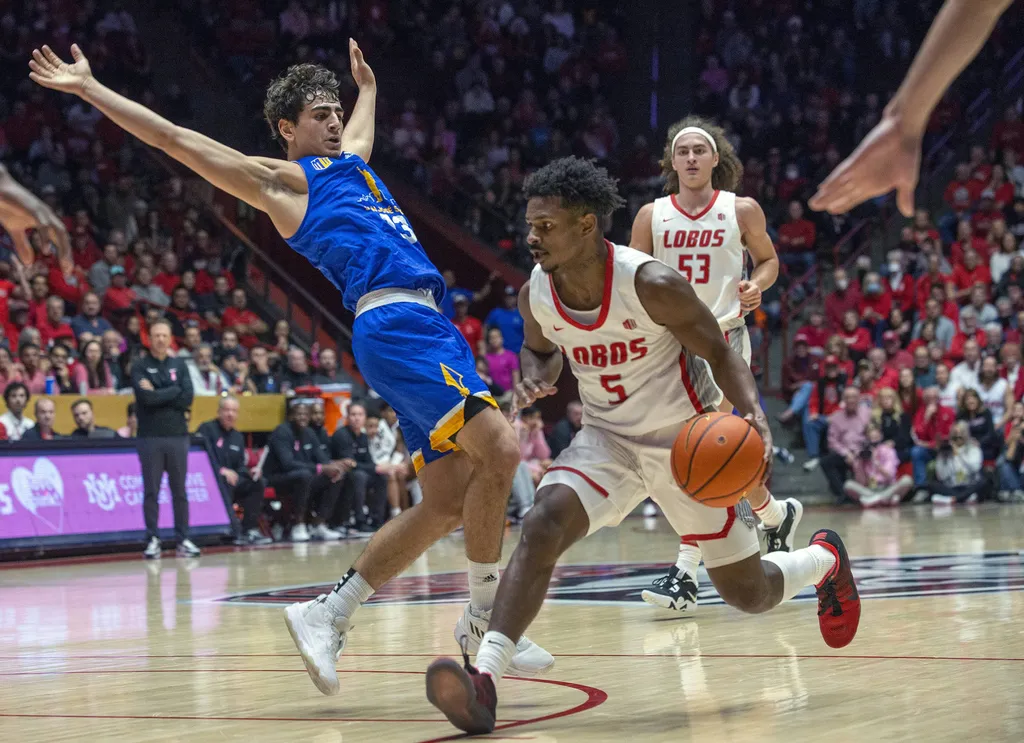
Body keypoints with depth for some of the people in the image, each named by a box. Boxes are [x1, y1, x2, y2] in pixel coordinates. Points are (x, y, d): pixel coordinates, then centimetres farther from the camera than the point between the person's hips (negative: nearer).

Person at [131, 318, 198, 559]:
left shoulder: (179, 365, 9)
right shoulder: (140, 366, 1)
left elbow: (187, 399, -4)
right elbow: (146, 397, -15)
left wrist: (158, 395, -9)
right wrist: (174, 391, -7)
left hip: (177, 435, 2)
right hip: (150, 437, -2)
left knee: (179, 490, 4)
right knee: (151, 491, -1)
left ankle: (183, 539, 9)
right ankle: (153, 539, 3)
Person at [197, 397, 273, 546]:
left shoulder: (238, 436, 20)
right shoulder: (206, 429, -1)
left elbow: (240, 466, 17)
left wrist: (250, 472, -7)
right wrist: (222, 471, -29)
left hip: (232, 478, 7)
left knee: (258, 483, -16)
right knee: (225, 483, -38)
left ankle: (249, 531, -21)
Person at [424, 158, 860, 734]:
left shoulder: (653, 285, -26)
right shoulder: (536, 294, -11)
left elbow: (719, 353, -15)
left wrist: (756, 414, -33)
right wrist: (535, 378, -11)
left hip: (688, 442, -3)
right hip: (607, 440, 3)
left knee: (749, 594, 7)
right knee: (543, 526, -27)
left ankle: (825, 559, 43)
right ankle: (484, 679, -35)